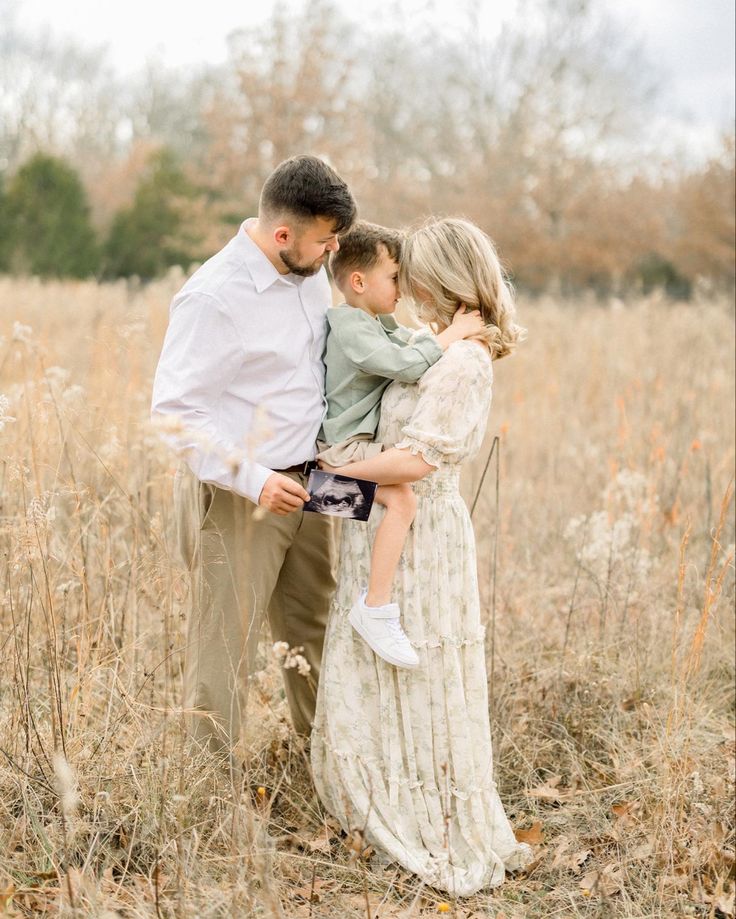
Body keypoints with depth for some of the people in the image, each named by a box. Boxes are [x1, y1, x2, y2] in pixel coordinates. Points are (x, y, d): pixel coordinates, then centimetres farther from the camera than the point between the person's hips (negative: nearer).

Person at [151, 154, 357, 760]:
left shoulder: (311, 273, 4)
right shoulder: (213, 297, -20)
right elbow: (175, 410, -19)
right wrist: (252, 479, -25)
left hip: (306, 485, 8)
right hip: (239, 499, -8)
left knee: (315, 633, 18)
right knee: (226, 648, 0)